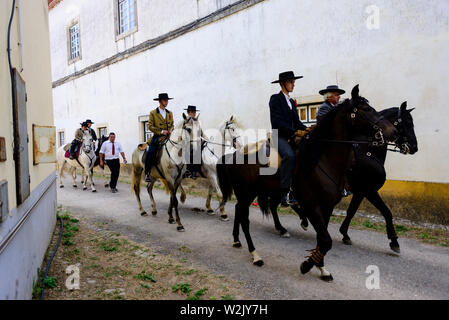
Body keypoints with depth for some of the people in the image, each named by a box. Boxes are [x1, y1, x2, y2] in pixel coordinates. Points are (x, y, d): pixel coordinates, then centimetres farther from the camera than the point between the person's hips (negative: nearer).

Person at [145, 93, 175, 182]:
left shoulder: (170, 113, 16)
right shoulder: (153, 113, 2)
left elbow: (172, 124, 21)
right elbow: (150, 126, -4)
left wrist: (171, 130, -2)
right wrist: (161, 131, -14)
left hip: (168, 137, 4)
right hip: (157, 137, -4)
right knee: (150, 152, -22)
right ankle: (147, 173, -12)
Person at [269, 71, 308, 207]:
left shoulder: (291, 101, 23)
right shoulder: (275, 98, 0)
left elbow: (297, 122, 18)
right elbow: (277, 121, -13)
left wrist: (306, 129, -3)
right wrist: (294, 132, -21)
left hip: (292, 136, 8)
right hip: (279, 136, -8)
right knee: (289, 155, -33)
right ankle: (284, 193, -30)